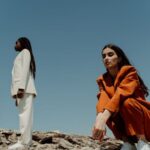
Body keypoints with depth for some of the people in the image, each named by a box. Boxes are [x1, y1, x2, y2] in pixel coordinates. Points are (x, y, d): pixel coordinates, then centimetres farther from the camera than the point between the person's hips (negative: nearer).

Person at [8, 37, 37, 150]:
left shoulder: (25, 52, 8)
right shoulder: (22, 56, 32)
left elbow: (25, 70, -8)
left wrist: (21, 88, -20)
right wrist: (17, 94, 15)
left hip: (25, 89, -8)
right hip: (23, 90, 8)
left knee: (24, 114, -18)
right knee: (25, 114, -3)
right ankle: (26, 141, -10)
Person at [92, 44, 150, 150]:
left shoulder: (130, 72, -14)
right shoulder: (103, 80, 2)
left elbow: (120, 94, -32)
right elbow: (103, 100, -18)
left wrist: (103, 119, -45)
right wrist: (99, 118, -40)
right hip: (126, 123, 5)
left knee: (127, 102, -32)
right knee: (106, 111, -21)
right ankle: (128, 141, -12)